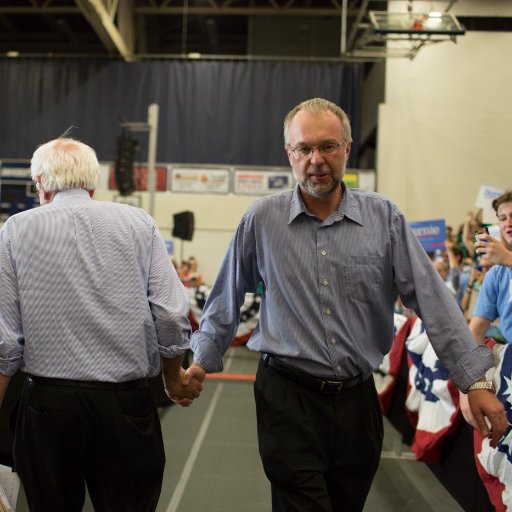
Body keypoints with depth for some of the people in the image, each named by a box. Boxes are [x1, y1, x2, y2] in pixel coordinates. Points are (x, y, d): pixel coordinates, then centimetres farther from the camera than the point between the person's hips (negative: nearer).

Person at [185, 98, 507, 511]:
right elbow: (227, 299, 9)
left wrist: (474, 380, -7)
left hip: (357, 399, 2)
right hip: (288, 398, -2)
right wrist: (203, 359, 10)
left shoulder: (384, 218, -1)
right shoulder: (262, 219, -2)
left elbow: (432, 298, -3)